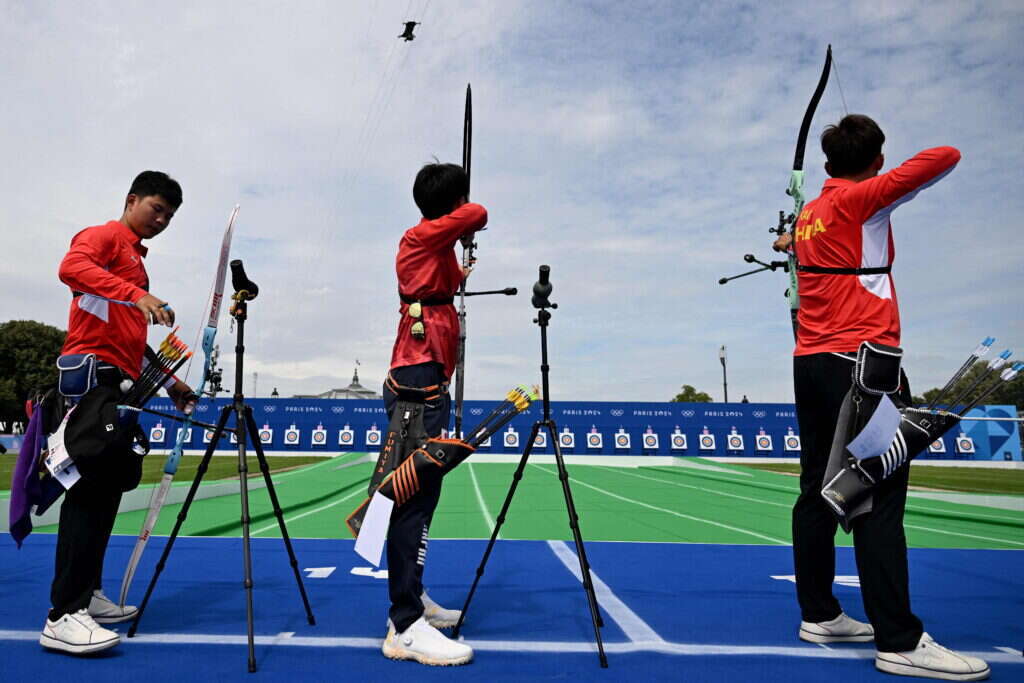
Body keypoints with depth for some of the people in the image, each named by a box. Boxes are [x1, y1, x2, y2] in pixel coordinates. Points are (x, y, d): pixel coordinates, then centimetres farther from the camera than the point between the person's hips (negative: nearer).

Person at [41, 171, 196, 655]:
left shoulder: (136, 259, 25)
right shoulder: (104, 236, 1)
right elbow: (71, 267, -23)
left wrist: (170, 381, 23)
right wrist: (137, 295, -33)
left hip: (118, 382, 9)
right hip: (91, 373, -9)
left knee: (107, 488, 9)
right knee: (89, 488, -13)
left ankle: (87, 594, 18)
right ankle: (63, 615, -11)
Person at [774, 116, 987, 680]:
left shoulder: (809, 215, 17)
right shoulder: (861, 199, -3)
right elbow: (946, 157, -1)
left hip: (811, 363, 8)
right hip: (862, 363, -8)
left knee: (817, 491, 9)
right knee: (879, 499, -8)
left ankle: (818, 614, 18)